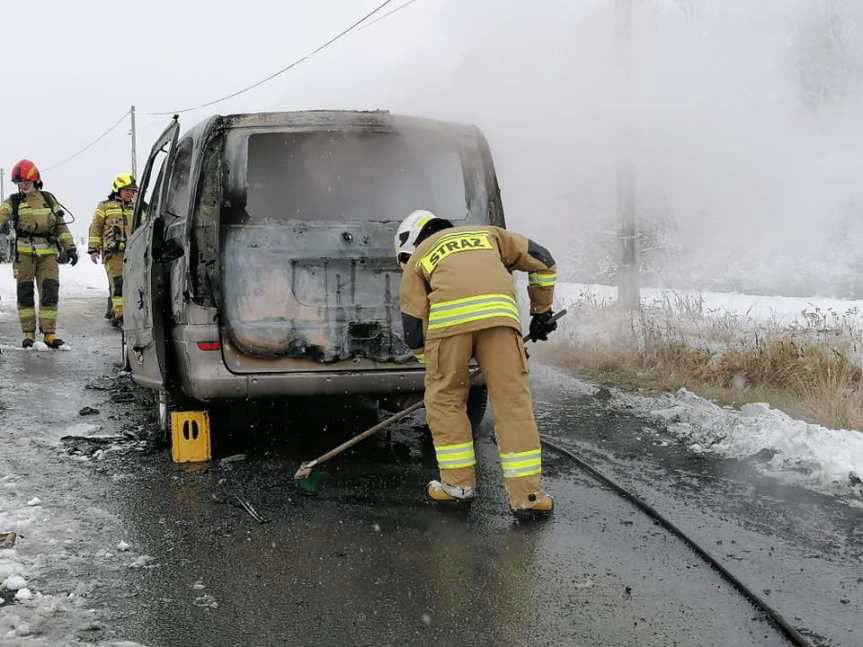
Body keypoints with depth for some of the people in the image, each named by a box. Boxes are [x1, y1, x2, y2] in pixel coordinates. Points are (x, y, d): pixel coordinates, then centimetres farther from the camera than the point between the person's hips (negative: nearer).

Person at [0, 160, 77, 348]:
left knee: (50, 292, -4)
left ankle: (49, 333, 2)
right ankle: (29, 333, 11)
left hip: (47, 254, 1)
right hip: (24, 253, -1)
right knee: (25, 293, 2)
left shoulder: (48, 200, 11)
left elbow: (61, 226, 14)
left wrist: (70, 248, 7)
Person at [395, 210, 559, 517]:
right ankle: (526, 495, 5)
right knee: (513, 401, 4)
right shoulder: (487, 234, 37)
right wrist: (542, 311, 39)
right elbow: (542, 261, 31)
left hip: (449, 316, -2)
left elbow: (413, 330, 20)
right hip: (499, 312, 2)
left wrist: (436, 367, 33)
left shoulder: (416, 260, 28)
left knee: (444, 400, 15)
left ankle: (459, 482, 20)